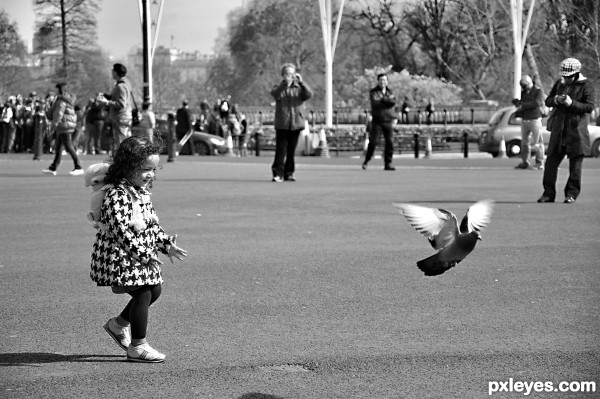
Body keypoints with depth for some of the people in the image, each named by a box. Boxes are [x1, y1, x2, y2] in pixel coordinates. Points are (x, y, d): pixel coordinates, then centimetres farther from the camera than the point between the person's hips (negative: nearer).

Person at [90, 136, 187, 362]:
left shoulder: (143, 192, 9)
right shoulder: (117, 195, -23)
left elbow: (152, 224, 18)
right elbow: (122, 232, -28)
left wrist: (166, 244, 6)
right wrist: (146, 255, -28)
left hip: (142, 257, 10)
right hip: (120, 258, -10)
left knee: (154, 290, 15)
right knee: (143, 294, -8)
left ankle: (119, 324, 32)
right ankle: (137, 347, 4)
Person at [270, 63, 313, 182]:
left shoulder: (299, 88, 9)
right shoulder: (279, 87, 6)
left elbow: (309, 95, -9)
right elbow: (275, 94, -17)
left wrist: (301, 82, -21)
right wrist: (285, 83, -28)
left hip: (296, 123, 2)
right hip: (282, 124, -2)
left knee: (291, 150, 7)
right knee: (281, 149, -8)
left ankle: (289, 173, 15)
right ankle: (277, 173, -9)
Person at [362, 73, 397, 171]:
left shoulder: (389, 91, 13)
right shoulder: (373, 92, 1)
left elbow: (393, 102, -6)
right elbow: (375, 103, -16)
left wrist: (383, 100, -14)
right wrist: (387, 102, -9)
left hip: (388, 120, 3)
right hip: (377, 121, -3)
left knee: (390, 142, -3)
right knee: (373, 142, -6)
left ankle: (388, 164, 1)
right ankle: (366, 161, 9)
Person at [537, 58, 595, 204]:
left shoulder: (586, 86, -4)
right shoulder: (559, 83, 12)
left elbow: (589, 107, -12)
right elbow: (547, 101, 13)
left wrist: (571, 103, -23)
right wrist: (556, 100, -9)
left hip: (577, 130, -4)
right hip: (559, 129, 4)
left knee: (575, 164, -1)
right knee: (551, 161, 2)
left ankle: (571, 194, 8)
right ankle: (549, 193, 9)